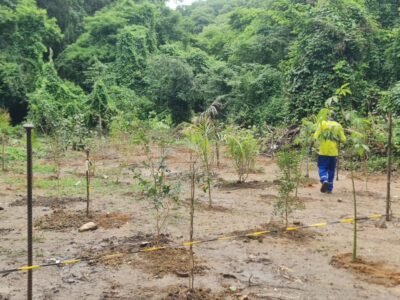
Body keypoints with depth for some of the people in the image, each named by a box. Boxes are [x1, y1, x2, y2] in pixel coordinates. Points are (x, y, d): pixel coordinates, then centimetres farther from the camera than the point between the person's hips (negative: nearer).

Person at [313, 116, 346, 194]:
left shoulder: (322, 124, -2)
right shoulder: (338, 126, 2)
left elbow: (316, 137, -5)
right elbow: (343, 139, -1)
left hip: (323, 151, -1)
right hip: (333, 152, 2)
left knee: (322, 168, 5)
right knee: (331, 170, 12)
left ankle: (324, 181, -22)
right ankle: (329, 188, 15)